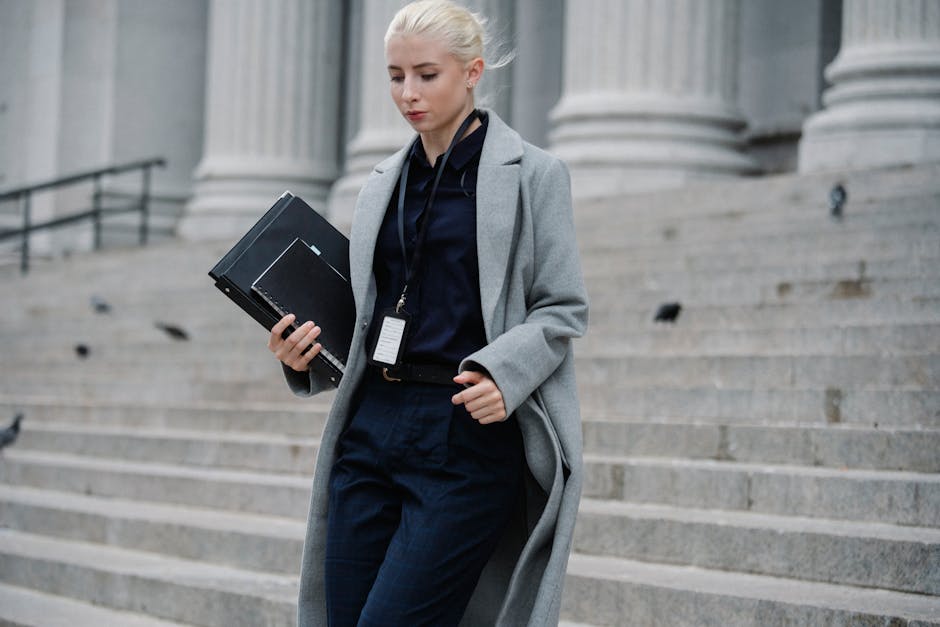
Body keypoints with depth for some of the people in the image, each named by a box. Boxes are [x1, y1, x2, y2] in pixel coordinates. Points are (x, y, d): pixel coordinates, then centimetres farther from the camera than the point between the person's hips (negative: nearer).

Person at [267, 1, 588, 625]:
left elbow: (563, 310, -2)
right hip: (372, 426, 6)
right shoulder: (384, 182, 16)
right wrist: (304, 355, 4)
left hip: (466, 432, -6)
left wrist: (501, 372, -20)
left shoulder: (532, 174, 0)